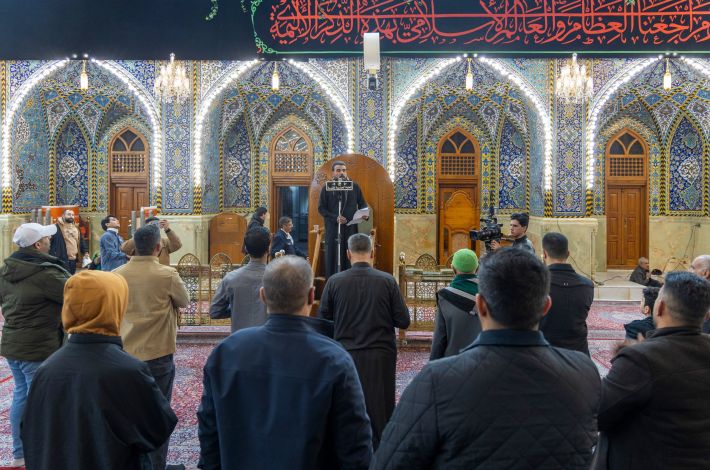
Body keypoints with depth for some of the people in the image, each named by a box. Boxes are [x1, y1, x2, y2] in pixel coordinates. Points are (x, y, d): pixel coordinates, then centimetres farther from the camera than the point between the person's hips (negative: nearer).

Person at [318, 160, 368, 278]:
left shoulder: (354, 187, 7)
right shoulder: (326, 188, 3)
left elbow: (362, 203, 11)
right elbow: (321, 208, 0)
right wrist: (335, 218, -14)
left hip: (351, 227, 1)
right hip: (333, 228, -1)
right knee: (333, 255, -1)